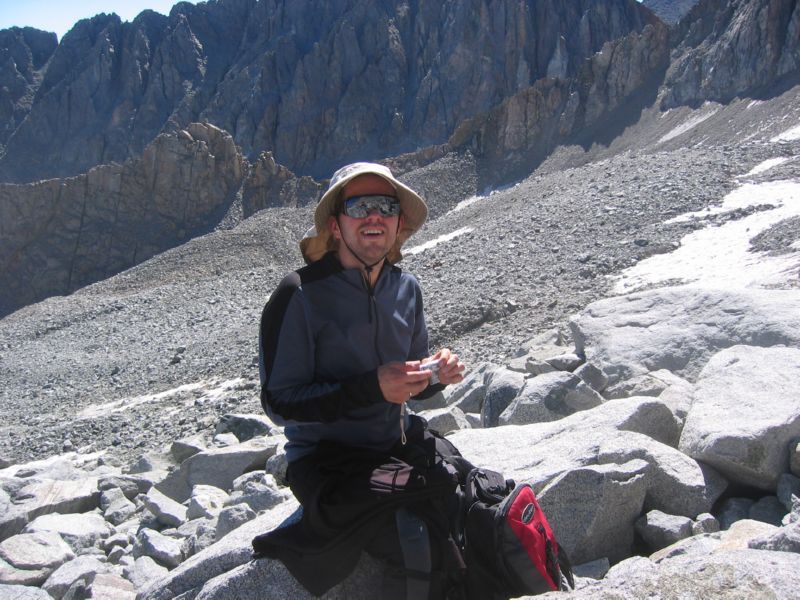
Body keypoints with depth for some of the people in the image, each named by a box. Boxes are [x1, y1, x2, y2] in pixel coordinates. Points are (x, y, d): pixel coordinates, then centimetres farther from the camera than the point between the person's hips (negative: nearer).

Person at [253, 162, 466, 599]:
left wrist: (435, 374, -9)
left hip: (398, 445, 6)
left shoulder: (406, 289, 5)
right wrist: (371, 388, -25)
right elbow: (279, 403, -15)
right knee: (423, 546, -26)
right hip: (327, 462, -6)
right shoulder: (300, 296, -14)